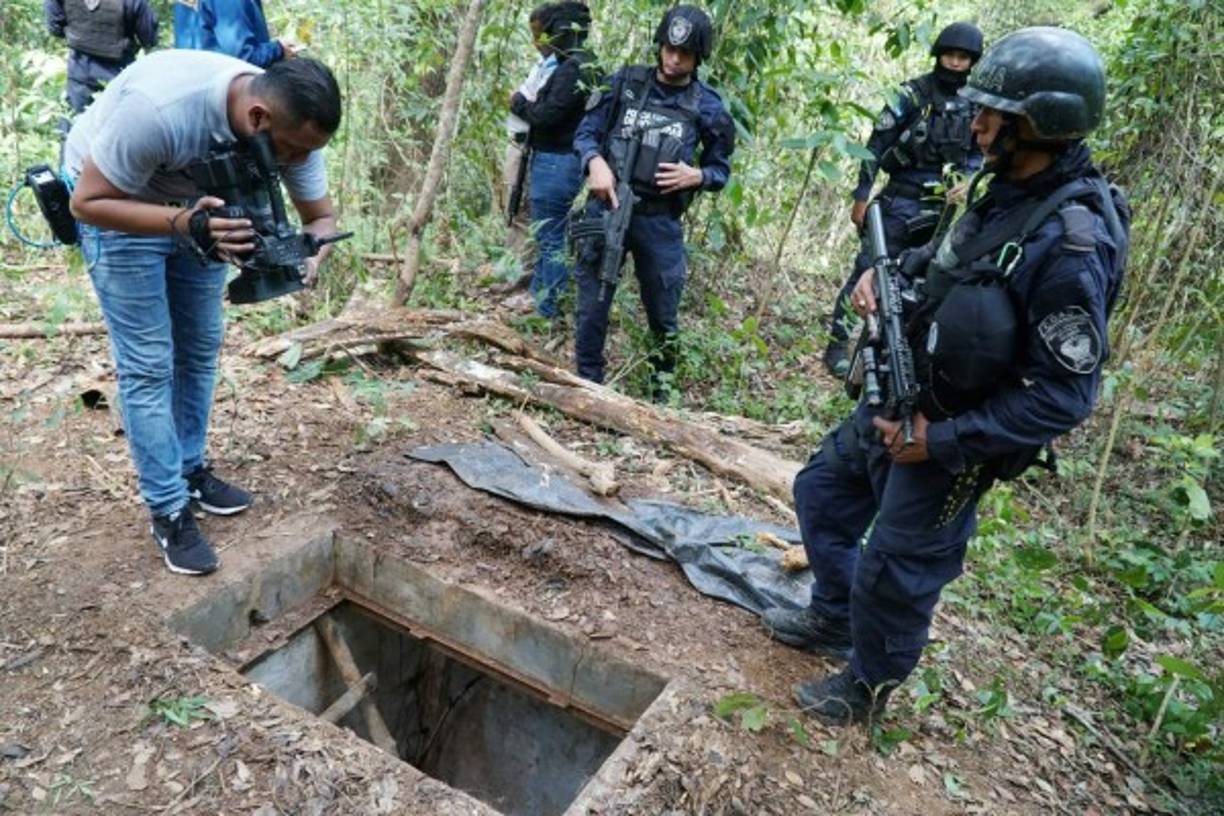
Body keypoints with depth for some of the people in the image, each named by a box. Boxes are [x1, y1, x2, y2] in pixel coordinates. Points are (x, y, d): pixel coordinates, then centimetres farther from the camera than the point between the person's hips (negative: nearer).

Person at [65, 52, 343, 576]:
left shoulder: (289, 124, -22)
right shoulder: (159, 107, -39)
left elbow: (322, 217, -11)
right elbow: (88, 202, -30)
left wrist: (307, 260, -34)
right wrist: (183, 223, -45)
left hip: (198, 203, 6)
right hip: (116, 203, -6)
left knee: (201, 345, 9)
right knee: (148, 362, -8)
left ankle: (190, 469, 26)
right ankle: (168, 511, 3)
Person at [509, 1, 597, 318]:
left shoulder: (572, 70, -17)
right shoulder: (582, 67, 14)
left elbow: (547, 116, -22)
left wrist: (519, 103, -6)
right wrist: (528, 104, 6)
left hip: (556, 163, -11)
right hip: (556, 161, 11)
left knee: (551, 237, -4)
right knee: (547, 233, 20)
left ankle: (551, 310, 4)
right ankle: (538, 293, 33)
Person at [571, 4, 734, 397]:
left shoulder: (706, 105, 1)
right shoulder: (624, 82, 2)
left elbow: (721, 168, 8)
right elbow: (586, 132, 5)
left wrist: (696, 176, -15)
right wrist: (596, 162, -17)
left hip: (661, 220, 0)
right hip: (607, 207, 1)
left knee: (663, 314, 9)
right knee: (592, 305, 7)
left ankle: (662, 387, 28)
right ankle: (587, 384, 23)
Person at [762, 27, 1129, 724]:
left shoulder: (1072, 245, -28)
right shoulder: (1010, 192, -1)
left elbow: (1065, 396, -26)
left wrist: (942, 440, -22)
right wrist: (887, 272, -4)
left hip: (954, 440, -9)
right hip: (899, 401, 9)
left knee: (894, 574, 9)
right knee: (822, 494, 22)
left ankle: (867, 688, 36)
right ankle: (835, 618, 45)